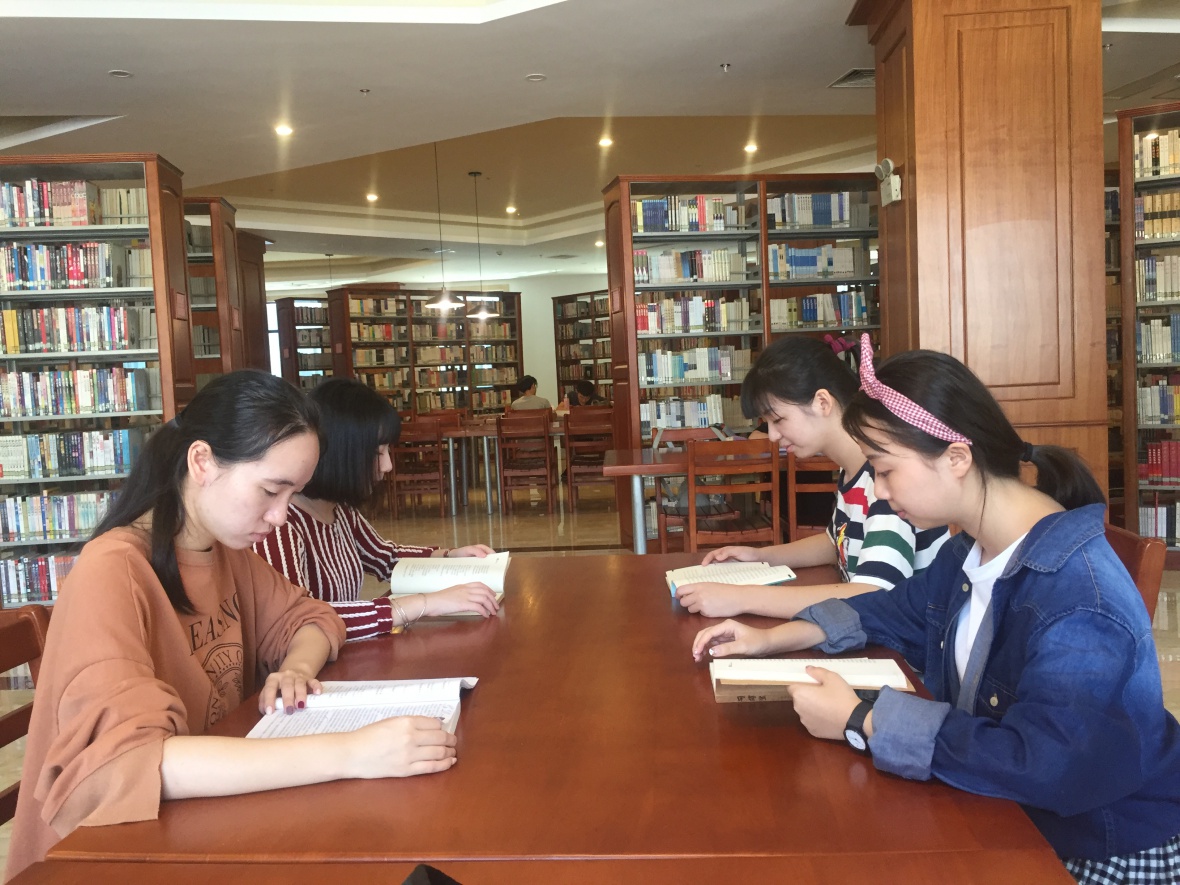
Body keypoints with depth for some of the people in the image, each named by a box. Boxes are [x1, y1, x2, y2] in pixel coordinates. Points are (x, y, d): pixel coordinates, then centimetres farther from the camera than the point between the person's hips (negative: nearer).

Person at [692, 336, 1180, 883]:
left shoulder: (1077, 594, -29)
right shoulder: (969, 553, -1)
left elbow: (1042, 763, -37)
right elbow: (899, 612, 15)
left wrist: (861, 723, -31)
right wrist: (772, 639, 3)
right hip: (1008, 814, 7)